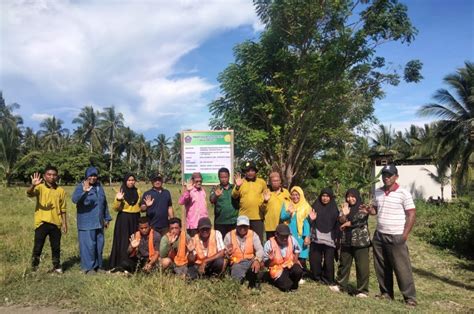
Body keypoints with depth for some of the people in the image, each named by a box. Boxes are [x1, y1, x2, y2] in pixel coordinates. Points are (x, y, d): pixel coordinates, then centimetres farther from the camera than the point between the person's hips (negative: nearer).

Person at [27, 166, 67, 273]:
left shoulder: (61, 191, 7)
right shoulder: (40, 187, -1)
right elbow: (29, 194, -24)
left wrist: (64, 224, 7)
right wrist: (33, 185, -44)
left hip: (56, 223, 3)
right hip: (42, 222, -2)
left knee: (56, 247, 10)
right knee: (38, 247, 1)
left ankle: (57, 266, 24)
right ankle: (34, 267, 18)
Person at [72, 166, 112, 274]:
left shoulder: (99, 187, 9)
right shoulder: (81, 187, -8)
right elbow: (74, 199, -26)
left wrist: (107, 218, 19)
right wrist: (84, 191, -43)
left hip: (99, 222, 6)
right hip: (86, 223, -6)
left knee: (99, 244, 12)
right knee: (88, 244, -3)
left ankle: (98, 265, 24)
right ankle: (88, 267, 9)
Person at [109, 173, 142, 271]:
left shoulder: (138, 192, 7)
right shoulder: (121, 192, -2)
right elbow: (115, 208, -6)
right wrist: (118, 200, -22)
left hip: (135, 219, 3)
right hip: (123, 219, -3)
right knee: (123, 242, -2)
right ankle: (120, 265, 7)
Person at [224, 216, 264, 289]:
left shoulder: (253, 235, 3)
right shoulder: (229, 235, 2)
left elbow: (260, 250, -10)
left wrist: (257, 260, -31)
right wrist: (228, 253, -24)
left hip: (250, 262, 2)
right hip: (236, 263, -2)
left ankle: (255, 281, -5)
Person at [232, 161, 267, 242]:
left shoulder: (262, 182, 5)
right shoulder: (241, 182, 3)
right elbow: (234, 196, -8)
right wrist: (237, 186, -25)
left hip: (258, 217, 0)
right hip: (243, 217, 0)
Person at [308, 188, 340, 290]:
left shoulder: (334, 208, 5)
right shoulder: (316, 206, 5)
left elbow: (336, 224, 6)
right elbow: (311, 223, 6)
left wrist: (336, 238, -3)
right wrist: (311, 219, -16)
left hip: (329, 239, -1)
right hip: (316, 238, 1)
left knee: (329, 261, -2)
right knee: (315, 260, 4)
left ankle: (330, 281, 13)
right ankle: (318, 277, 22)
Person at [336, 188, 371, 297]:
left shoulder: (363, 208, -3)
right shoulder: (345, 208, 12)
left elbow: (361, 221, -16)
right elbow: (341, 221, 1)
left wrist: (347, 224, -5)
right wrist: (344, 214, -19)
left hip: (360, 241, -5)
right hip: (346, 241, 5)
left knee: (362, 266, -3)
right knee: (344, 264, 14)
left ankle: (362, 290, 7)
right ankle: (340, 284, 29)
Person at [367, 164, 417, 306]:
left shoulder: (404, 193, -11)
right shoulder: (378, 192, 7)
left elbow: (411, 214, -10)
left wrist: (405, 235, -13)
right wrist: (369, 209, -6)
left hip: (396, 237, -6)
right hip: (379, 236, 6)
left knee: (402, 268, 0)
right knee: (381, 267, 12)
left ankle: (410, 297, 13)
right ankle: (386, 293, 26)